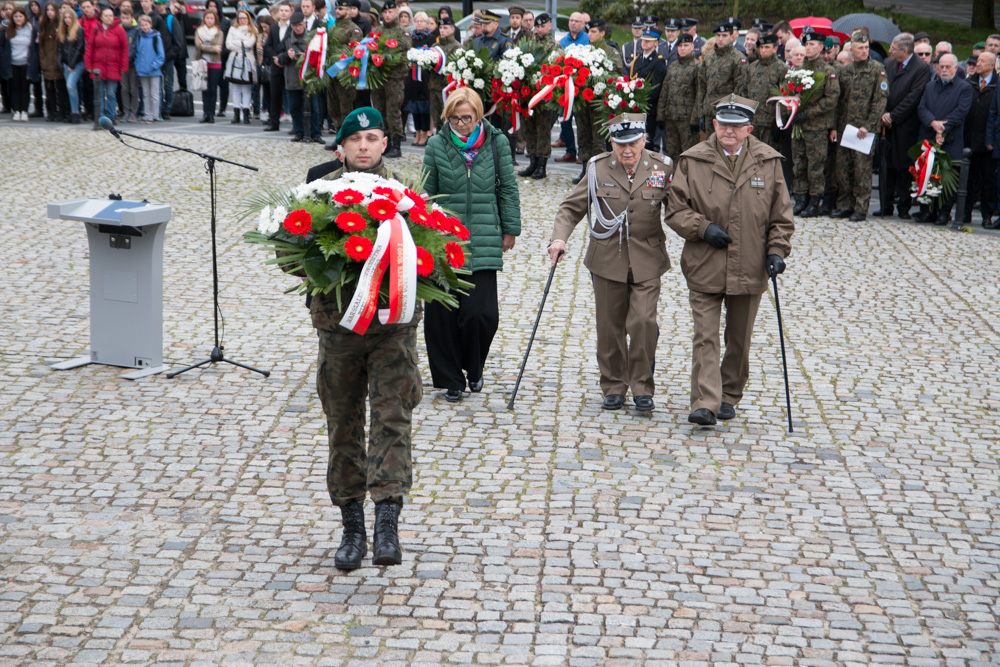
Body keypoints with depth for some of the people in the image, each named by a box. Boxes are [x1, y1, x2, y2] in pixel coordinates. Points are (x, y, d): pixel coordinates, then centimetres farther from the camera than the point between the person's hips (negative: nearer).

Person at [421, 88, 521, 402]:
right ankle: (450, 379, 16)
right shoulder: (437, 145, 1)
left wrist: (510, 229, 10)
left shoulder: (496, 143, 1)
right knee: (442, 313, 1)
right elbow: (427, 192, 8)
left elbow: (508, 187, 9)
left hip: (483, 239, -1)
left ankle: (473, 368, 20)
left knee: (481, 311, -8)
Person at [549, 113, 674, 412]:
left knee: (643, 321, -12)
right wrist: (559, 238, -12)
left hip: (647, 261, -1)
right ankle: (614, 387, 22)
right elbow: (571, 208, 4)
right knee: (610, 326, 7)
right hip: (608, 261, 1)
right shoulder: (598, 168, 0)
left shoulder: (662, 168, -2)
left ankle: (642, 387, 4)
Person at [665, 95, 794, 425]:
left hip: (749, 270, 2)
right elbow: (675, 210, 2)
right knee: (705, 337, -8)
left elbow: (781, 215, 8)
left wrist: (777, 250, -4)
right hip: (704, 268, -2)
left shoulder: (769, 162, 2)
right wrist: (703, 228, -13)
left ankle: (729, 396, 30)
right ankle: (705, 404, -11)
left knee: (739, 339, 13)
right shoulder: (692, 161, -2)